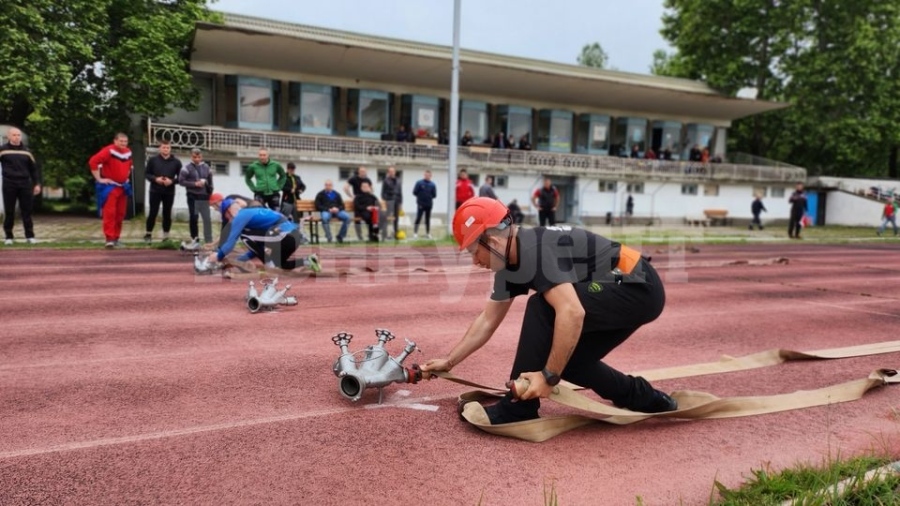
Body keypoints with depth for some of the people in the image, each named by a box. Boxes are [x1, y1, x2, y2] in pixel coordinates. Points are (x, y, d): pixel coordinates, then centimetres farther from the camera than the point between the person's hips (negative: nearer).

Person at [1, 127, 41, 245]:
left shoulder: (26, 151, 10)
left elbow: (34, 168, 15)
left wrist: (37, 183, 9)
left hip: (25, 184, 2)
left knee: (27, 211, 3)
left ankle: (30, 236, 8)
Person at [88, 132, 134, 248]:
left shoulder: (128, 153, 7)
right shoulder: (108, 151, -17)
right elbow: (93, 162, -24)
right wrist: (99, 179, -21)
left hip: (123, 187, 7)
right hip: (109, 187, -7)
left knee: (120, 214, 10)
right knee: (109, 213, -12)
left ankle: (116, 238, 19)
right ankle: (109, 239, -13)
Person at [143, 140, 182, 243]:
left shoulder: (176, 162, 3)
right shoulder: (153, 160, 2)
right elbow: (147, 174, 5)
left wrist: (172, 181, -14)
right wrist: (155, 179, -14)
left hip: (169, 192, 1)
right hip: (155, 191, -1)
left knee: (167, 214, 7)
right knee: (152, 213, 0)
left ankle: (166, 236, 15)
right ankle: (148, 234, 12)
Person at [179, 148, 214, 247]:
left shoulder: (206, 167, 9)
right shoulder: (187, 167, -3)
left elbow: (210, 182, 15)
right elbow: (181, 181, -8)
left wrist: (210, 193, 8)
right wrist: (195, 184, -15)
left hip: (204, 196, 3)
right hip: (193, 197, -3)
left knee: (207, 219, 4)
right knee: (193, 218, -1)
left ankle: (209, 241, 10)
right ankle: (195, 240, 9)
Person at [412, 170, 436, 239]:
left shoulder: (432, 184, 3)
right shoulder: (419, 183, -4)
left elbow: (434, 195, 5)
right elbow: (415, 192, -4)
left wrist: (430, 197, -5)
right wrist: (420, 196, -1)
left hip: (429, 204, 3)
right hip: (420, 204, -3)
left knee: (428, 219, 10)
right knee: (418, 218, -4)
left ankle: (428, 233, 16)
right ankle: (415, 233, 0)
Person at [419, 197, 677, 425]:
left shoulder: (537, 248, -24)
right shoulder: (509, 265, 5)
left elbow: (572, 313, -35)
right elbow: (487, 321, 15)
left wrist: (549, 376, -30)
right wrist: (448, 361, 16)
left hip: (639, 288, -10)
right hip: (628, 292, 10)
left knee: (542, 307, -23)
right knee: (565, 359, 14)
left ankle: (518, 408, -12)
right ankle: (647, 400, 27)